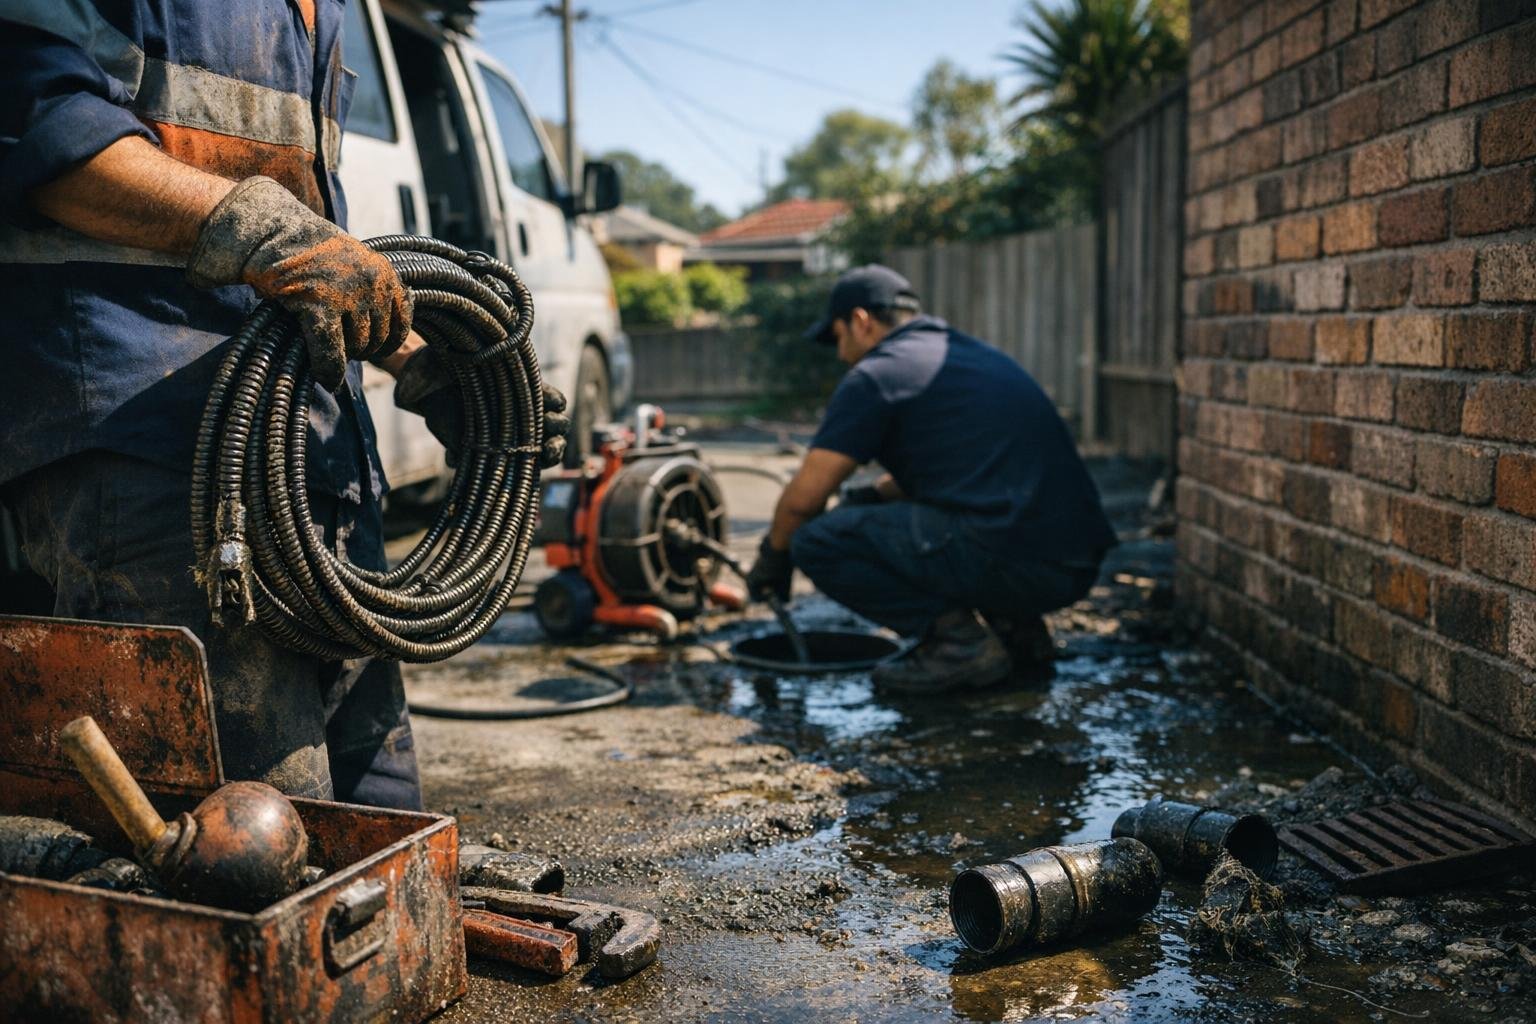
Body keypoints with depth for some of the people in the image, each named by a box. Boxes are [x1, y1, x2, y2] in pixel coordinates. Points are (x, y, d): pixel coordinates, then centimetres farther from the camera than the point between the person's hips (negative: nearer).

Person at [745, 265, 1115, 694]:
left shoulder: (877, 373, -2)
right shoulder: (973, 352, 24)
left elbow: (803, 497, -1)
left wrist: (772, 555, 17)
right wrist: (870, 495, 30)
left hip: (1009, 560, -9)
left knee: (817, 541, -4)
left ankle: (960, 641, -7)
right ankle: (1014, 624, 16)